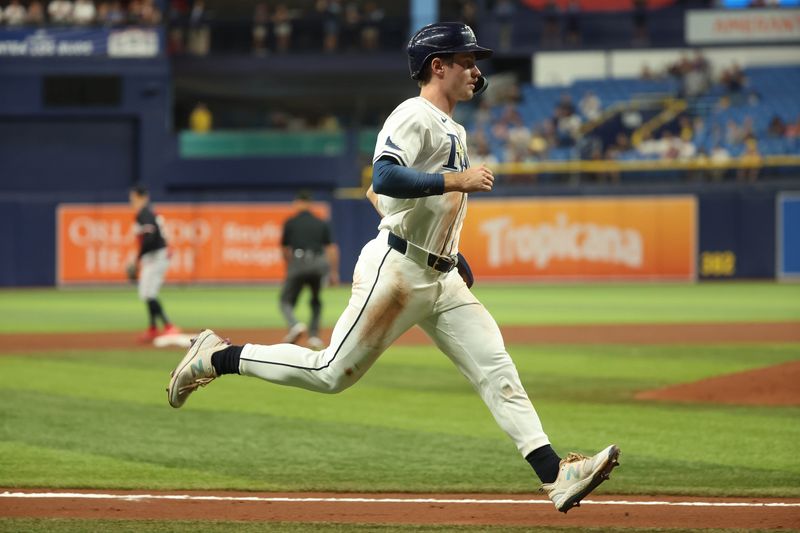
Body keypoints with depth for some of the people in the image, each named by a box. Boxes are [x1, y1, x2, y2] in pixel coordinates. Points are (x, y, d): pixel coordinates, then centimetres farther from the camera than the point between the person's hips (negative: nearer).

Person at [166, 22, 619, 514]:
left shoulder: (453, 131, 20)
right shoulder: (414, 117, -10)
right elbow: (384, 179, -27)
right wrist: (454, 181, -26)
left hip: (443, 280, 9)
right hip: (397, 270, -9)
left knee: (498, 372, -4)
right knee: (333, 373, -6)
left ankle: (556, 476, -12)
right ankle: (218, 357, 11)